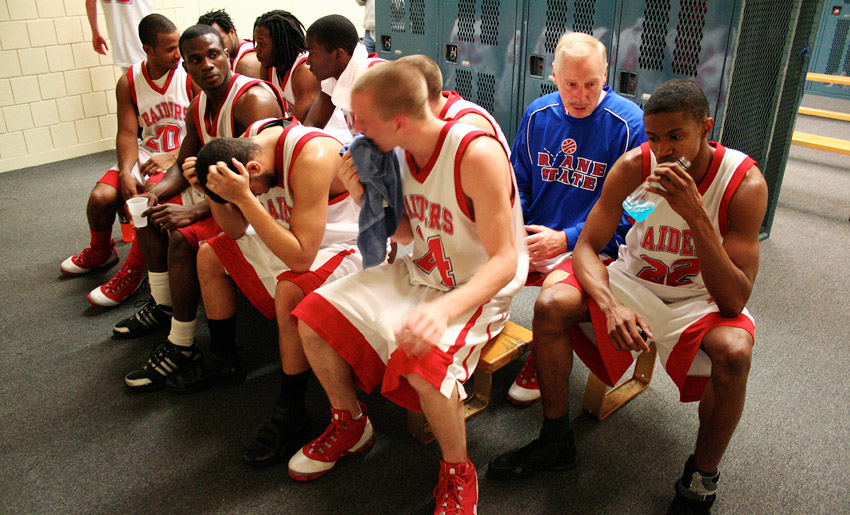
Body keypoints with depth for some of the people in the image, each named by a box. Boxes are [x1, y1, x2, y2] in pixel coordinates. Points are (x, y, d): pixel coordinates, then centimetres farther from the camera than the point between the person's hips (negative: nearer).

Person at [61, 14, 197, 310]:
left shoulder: (191, 75, -8)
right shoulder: (129, 83, 3)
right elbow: (127, 133, -1)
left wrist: (172, 158, -21)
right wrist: (125, 172, -18)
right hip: (145, 155, 4)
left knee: (151, 195, -33)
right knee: (101, 197, -14)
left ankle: (133, 272, -14)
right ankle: (100, 252, 21)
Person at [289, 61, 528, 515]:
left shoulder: (476, 155, -26)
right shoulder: (401, 151, -3)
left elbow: (504, 260, -26)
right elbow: (407, 233, 9)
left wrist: (445, 309, -43)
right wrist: (365, 196, -10)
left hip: (476, 289, -7)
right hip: (416, 274, 8)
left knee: (422, 361, -36)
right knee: (313, 316, -2)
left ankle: (458, 474, -5)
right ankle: (350, 425, 23)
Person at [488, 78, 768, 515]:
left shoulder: (744, 182, -21)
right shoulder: (634, 166, -16)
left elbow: (734, 302, -28)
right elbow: (586, 247, -15)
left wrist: (696, 215, -39)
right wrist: (611, 306, -35)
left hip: (701, 298, -2)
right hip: (633, 282, 2)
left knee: (734, 350, -34)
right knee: (553, 305, -23)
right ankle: (556, 441, -2)